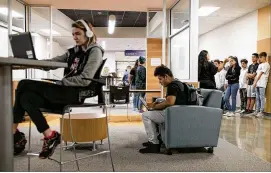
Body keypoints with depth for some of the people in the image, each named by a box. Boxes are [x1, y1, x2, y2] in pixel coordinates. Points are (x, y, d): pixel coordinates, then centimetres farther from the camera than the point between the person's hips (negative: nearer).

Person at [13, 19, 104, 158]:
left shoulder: (95, 51, -2)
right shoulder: (73, 51, 22)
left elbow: (85, 80, -15)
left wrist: (60, 82, -13)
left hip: (77, 94, -7)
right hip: (66, 92, 8)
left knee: (24, 85, -15)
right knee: (27, 98, -16)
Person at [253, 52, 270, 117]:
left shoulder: (266, 65, -5)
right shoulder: (260, 65, 20)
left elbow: (260, 74, -9)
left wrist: (255, 82, -10)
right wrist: (255, 82, 10)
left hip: (262, 84, -8)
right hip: (257, 84, 8)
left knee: (262, 98, -6)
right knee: (257, 98, 9)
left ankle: (261, 112, -4)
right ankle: (257, 111, 14)